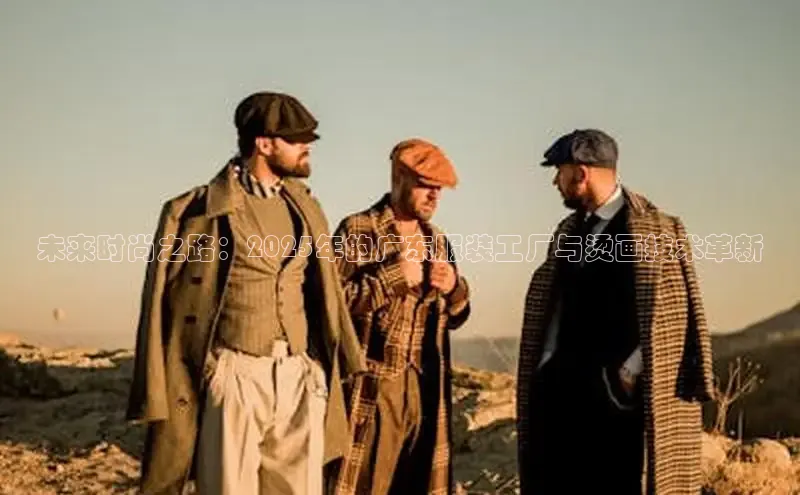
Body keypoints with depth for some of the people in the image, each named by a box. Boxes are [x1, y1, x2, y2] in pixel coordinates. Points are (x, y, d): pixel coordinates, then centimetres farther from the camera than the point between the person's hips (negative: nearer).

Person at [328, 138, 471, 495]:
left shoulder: (438, 240, 15)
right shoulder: (357, 231, -4)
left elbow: (455, 317, 20)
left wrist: (454, 287, -1)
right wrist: (392, 275, -16)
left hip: (425, 388, 6)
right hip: (373, 388, -6)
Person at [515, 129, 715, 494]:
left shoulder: (656, 230, -8)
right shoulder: (568, 231, 13)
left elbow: (672, 313, -11)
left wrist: (630, 372, -13)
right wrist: (548, 366, 6)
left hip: (621, 393, -6)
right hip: (562, 389, 6)